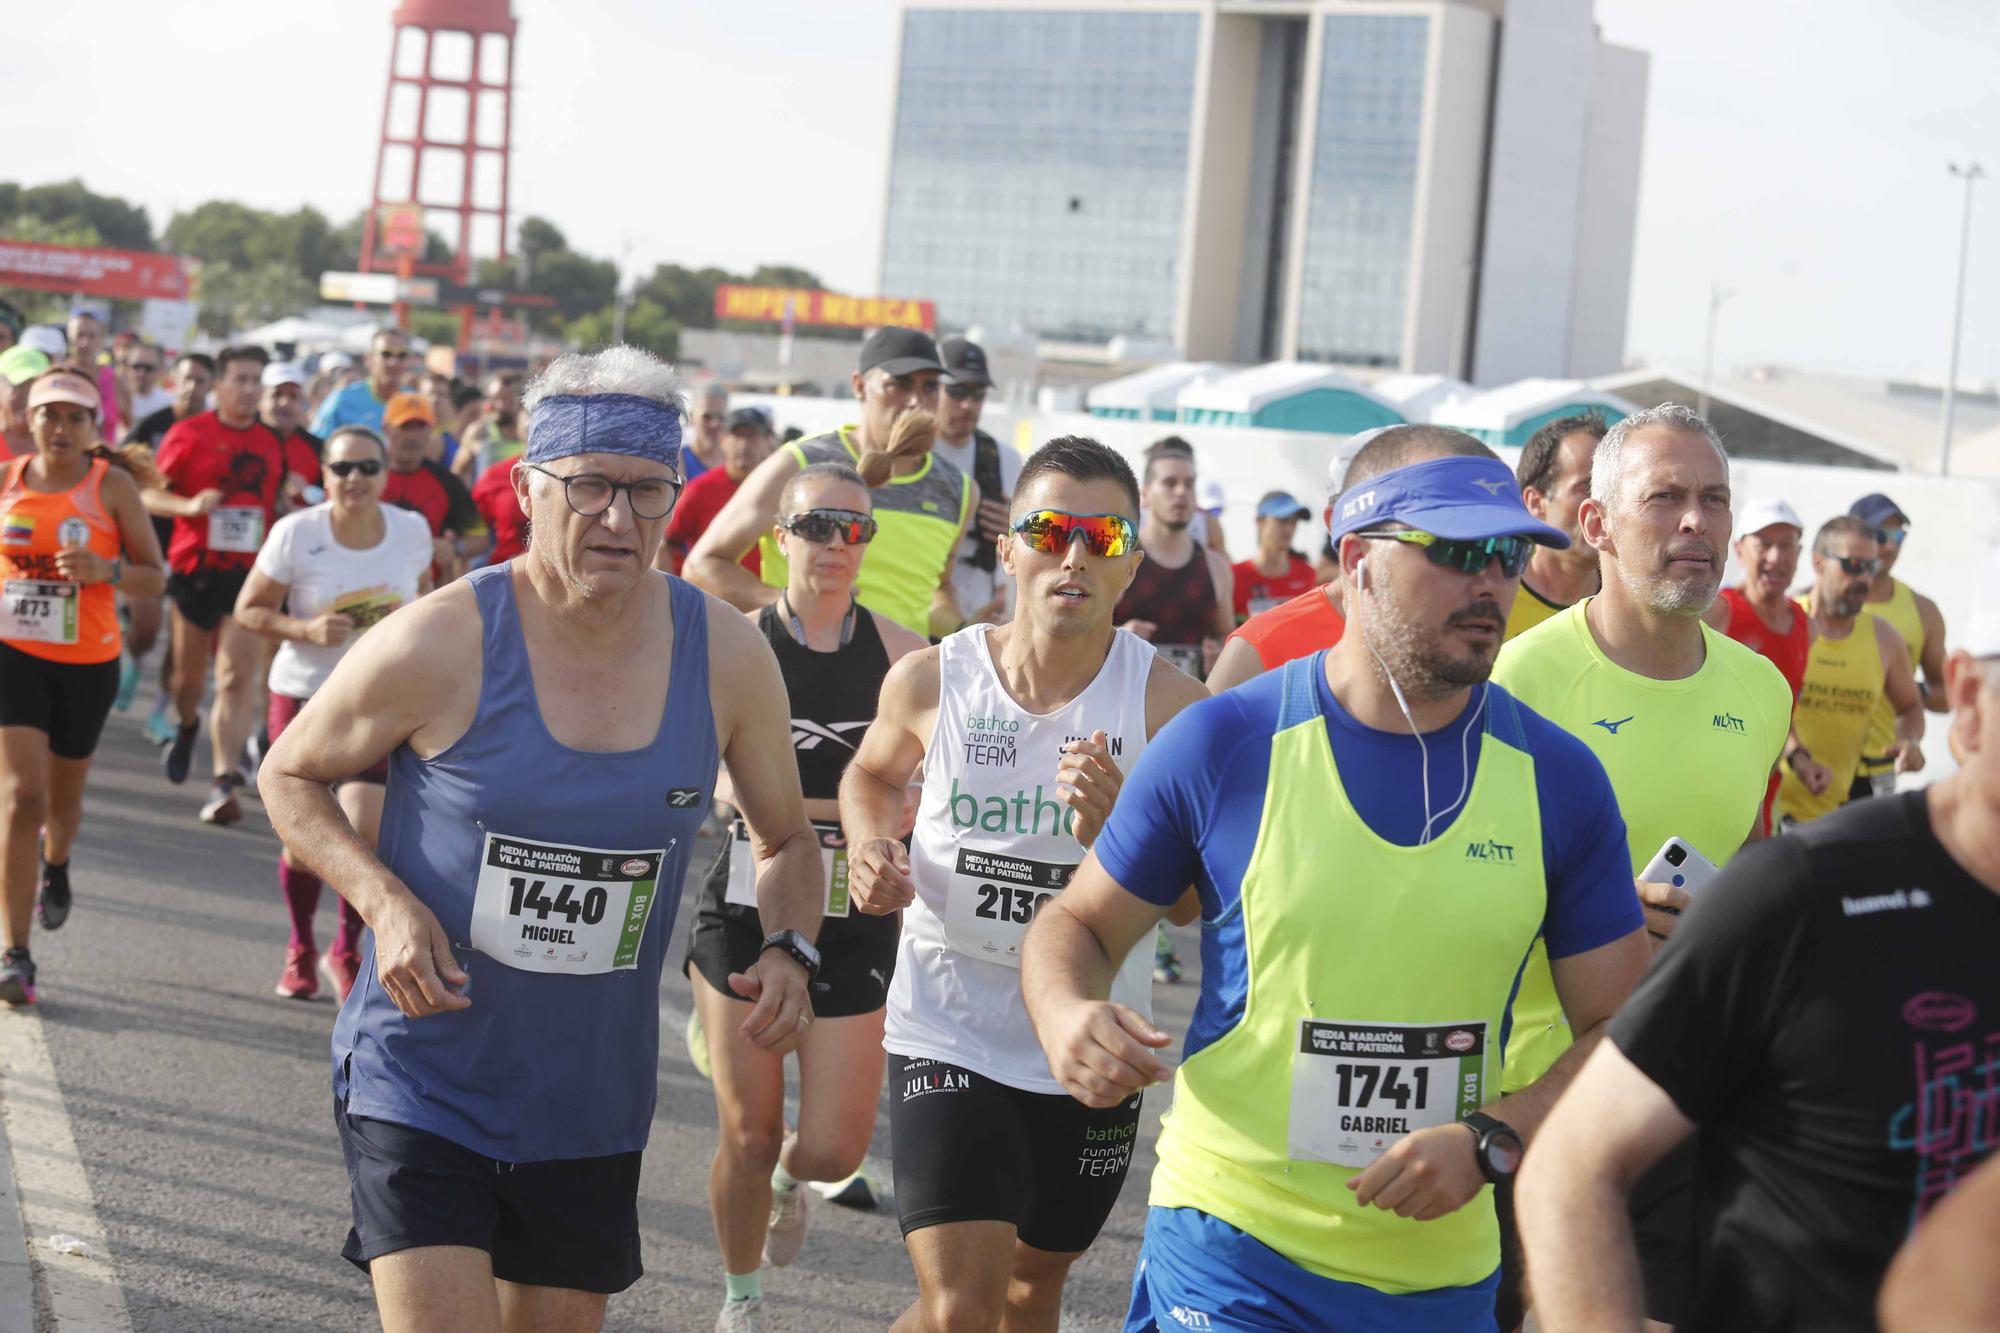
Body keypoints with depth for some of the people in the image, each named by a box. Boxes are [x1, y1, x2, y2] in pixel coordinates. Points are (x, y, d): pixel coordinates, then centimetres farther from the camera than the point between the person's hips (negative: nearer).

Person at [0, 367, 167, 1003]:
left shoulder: (112, 485, -5)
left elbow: (155, 575, -4)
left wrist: (104, 571, -21)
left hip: (87, 662, 0)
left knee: (63, 797, 17)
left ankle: (56, 865, 55)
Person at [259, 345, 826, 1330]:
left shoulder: (726, 657, -4)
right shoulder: (439, 646, -15)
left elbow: (787, 842, 11)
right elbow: (291, 776, 0)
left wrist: (787, 952, -10)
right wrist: (384, 903, -17)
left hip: (592, 1104, 4)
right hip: (419, 1084, -4)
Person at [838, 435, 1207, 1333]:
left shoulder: (1168, 704, -13)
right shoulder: (930, 681, -8)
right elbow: (873, 775, 15)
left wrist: (1116, 830, -33)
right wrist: (870, 846, -6)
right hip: (948, 1033, -1)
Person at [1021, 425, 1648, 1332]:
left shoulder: (1558, 776, -1)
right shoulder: (1225, 744, -6)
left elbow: (1620, 1029, 3)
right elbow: (1077, 926, 5)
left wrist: (1492, 1142, -13)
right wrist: (1067, 1019, -17)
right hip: (1232, 1251, -2)